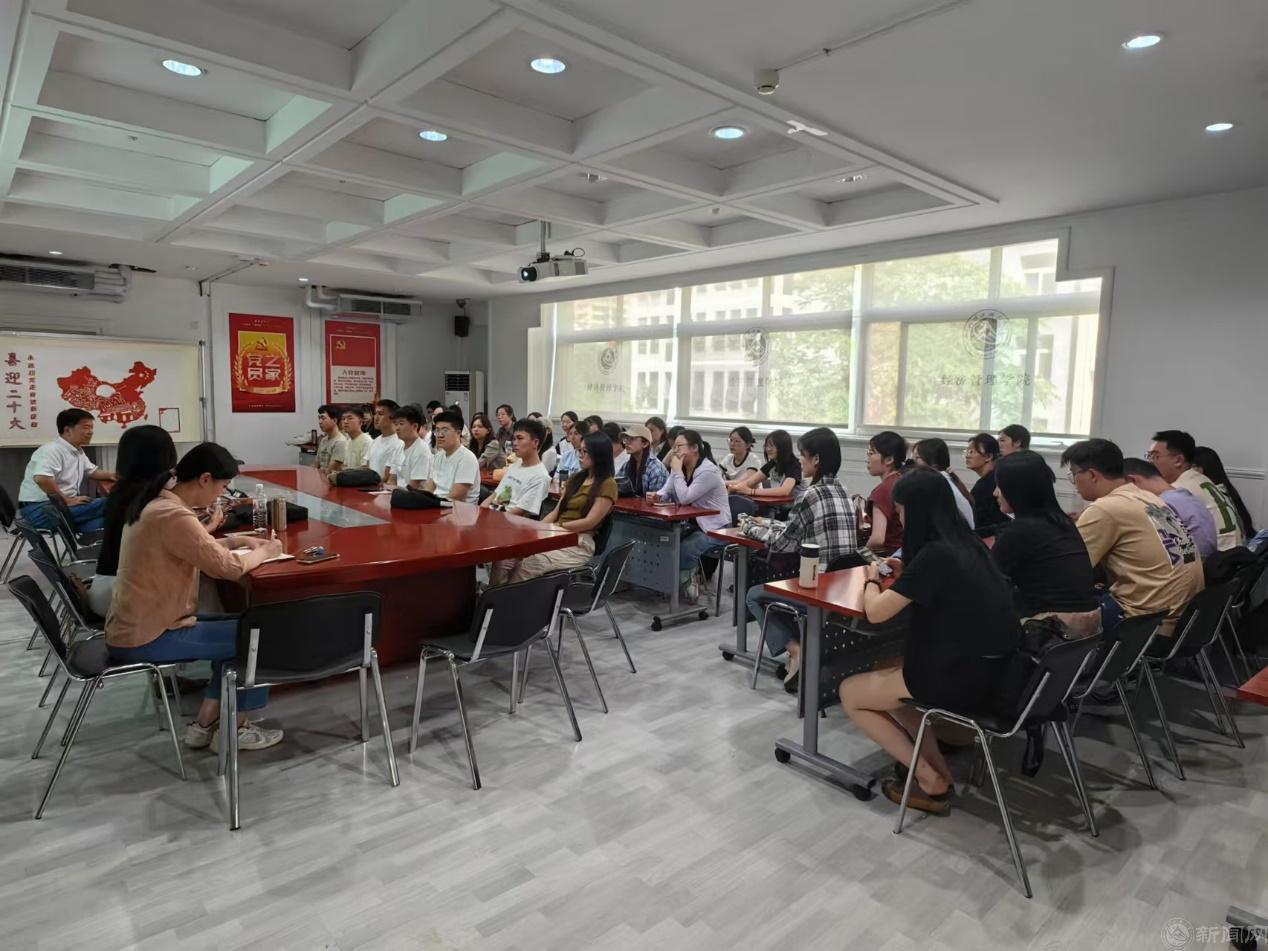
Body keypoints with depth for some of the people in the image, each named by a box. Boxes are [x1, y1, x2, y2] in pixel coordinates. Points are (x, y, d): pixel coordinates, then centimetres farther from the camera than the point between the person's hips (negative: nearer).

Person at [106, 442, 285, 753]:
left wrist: (238, 540, 6)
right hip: (147, 639, -10)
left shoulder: (155, 503, 7)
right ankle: (233, 729, 13)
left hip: (132, 629, 10)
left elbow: (201, 549, 18)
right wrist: (264, 552, -8)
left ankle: (204, 724, 20)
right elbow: (228, 567, -26)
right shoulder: (174, 516, -26)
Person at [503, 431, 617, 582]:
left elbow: (590, 522, -12)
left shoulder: (607, 485, -4)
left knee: (527, 565, -28)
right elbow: (556, 511, 15)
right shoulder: (575, 478, 19)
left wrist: (555, 527, -14)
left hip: (579, 543, -6)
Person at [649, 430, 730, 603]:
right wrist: (657, 496, -20)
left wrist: (677, 471, -21)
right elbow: (666, 492, 3)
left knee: (683, 550, -30)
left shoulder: (708, 471, -21)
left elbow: (684, 498, -28)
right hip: (692, 523, 8)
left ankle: (689, 583, -1)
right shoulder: (681, 468, 7)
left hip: (714, 528, -8)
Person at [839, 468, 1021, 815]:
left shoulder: (935, 554, -20)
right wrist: (899, 572, 17)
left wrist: (872, 580, 3)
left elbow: (875, 612, -16)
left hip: (961, 677, -9)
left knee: (850, 692, 10)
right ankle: (939, 773, 17)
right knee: (886, 679, 27)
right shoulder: (969, 543, 6)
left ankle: (931, 780, 9)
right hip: (990, 669, 9)